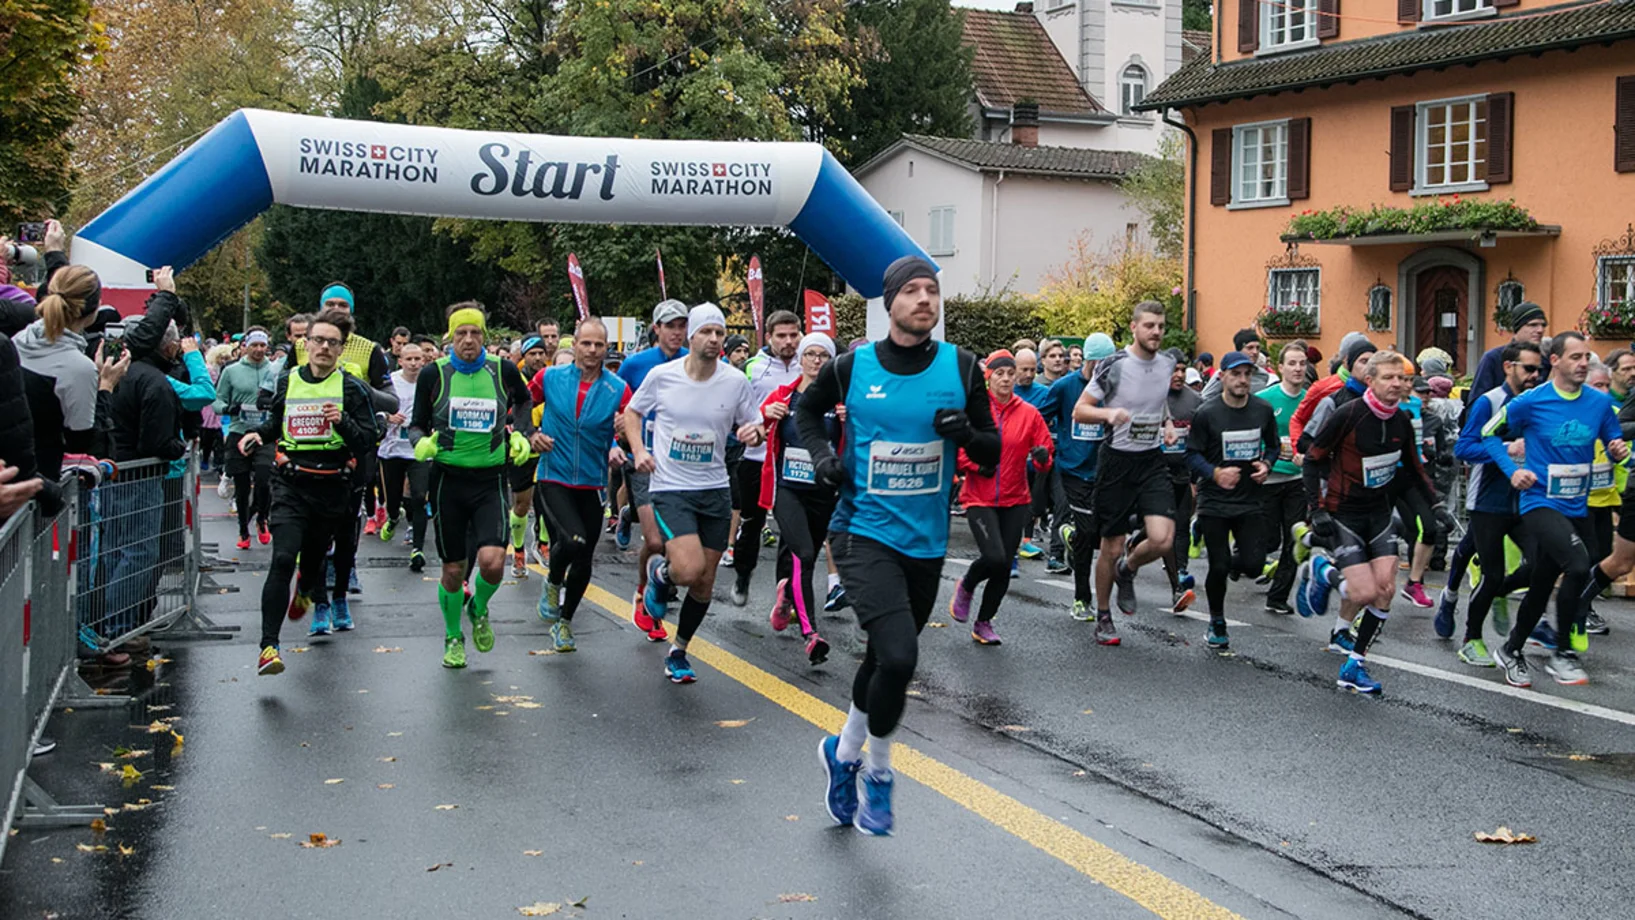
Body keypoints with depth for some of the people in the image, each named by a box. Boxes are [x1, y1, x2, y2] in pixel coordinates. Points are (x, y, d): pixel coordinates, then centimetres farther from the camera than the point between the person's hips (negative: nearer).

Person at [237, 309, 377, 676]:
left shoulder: (351, 388, -2)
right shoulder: (288, 382, 7)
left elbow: (367, 443, -6)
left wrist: (343, 422, -23)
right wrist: (257, 435, 6)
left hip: (333, 490, 0)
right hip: (291, 484, 0)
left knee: (314, 557, 16)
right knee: (283, 559, -15)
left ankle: (304, 590, 55)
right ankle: (269, 646, -15)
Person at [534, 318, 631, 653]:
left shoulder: (619, 389, -4)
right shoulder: (551, 378, -2)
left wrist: (617, 449, -22)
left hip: (592, 483, 2)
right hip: (554, 478, -2)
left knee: (583, 561, 10)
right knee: (574, 539, -26)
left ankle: (564, 622, 33)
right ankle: (553, 582, 8)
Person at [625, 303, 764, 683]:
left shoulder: (736, 382, -4)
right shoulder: (662, 375, -6)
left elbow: (754, 425, 8)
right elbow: (632, 412, 10)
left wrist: (754, 432, -16)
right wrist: (638, 449, -7)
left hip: (715, 489, 3)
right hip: (671, 488, -3)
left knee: (705, 583, 8)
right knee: (689, 570, -21)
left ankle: (678, 652, 29)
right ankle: (660, 572, 16)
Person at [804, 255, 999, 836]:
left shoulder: (960, 367, -1)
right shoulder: (852, 366, -5)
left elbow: (992, 455, 4)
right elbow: (807, 409, 16)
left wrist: (967, 433, -17)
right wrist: (822, 454, -2)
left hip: (926, 542, 4)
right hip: (864, 532, -3)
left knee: (885, 659, 17)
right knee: (898, 655, -20)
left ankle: (844, 754, 42)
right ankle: (878, 771, 6)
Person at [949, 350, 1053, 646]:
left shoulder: (1029, 413, 3)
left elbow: (1045, 450, 6)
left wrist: (1042, 457, -17)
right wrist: (975, 465, -15)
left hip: (1015, 501, 3)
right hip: (980, 499, -3)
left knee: (1004, 567, 3)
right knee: (994, 557, -19)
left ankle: (983, 623, 23)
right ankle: (965, 588, 14)